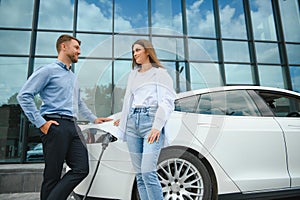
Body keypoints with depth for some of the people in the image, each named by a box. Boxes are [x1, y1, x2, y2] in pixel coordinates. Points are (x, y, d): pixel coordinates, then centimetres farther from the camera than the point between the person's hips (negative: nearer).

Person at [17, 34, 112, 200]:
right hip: (56, 126, -7)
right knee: (52, 175, -1)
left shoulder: (72, 76, 25)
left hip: (73, 127, 7)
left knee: (81, 169, -2)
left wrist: (94, 119, 28)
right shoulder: (48, 70, 0)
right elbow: (24, 96, -7)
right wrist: (41, 123, -13)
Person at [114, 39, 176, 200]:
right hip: (132, 123, 6)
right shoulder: (133, 74, 22)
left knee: (148, 173, -13)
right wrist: (123, 119, 26)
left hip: (150, 121, -5)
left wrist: (157, 126, -16)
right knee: (139, 175, 4)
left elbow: (167, 102, -6)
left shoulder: (159, 73, 4)